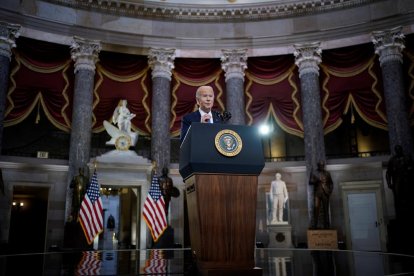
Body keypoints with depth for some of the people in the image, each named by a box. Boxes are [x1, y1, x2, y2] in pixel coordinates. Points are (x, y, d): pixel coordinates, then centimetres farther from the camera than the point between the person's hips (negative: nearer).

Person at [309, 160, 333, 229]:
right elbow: (310, 182, 2)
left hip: (325, 193, 2)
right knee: (316, 208, -10)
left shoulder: (327, 173, 15)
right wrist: (317, 180, -15)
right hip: (317, 193, -1)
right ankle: (314, 225, -9)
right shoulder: (314, 173, 10)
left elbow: (331, 183, 16)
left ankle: (326, 226, 5)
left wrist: (330, 191, 2)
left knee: (326, 210, 1)